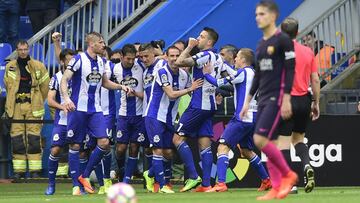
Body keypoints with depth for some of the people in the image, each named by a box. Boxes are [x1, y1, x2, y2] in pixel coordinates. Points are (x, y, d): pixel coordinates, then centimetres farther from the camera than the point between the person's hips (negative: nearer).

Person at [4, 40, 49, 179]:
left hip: (33, 107, -2)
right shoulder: (10, 67, 10)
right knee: (17, 138, -1)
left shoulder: (38, 66, 3)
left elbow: (45, 86, 9)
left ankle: (35, 170, -3)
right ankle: (18, 170, 4)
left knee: (34, 138, -6)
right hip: (16, 107, 2)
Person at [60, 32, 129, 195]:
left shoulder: (101, 62, 11)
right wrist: (66, 97, -29)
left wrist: (121, 87, 12)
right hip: (78, 108, -6)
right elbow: (64, 79, -13)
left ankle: (85, 176, 9)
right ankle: (76, 184, 9)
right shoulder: (79, 59, -9)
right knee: (75, 145, 0)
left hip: (95, 110, 6)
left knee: (104, 142, -7)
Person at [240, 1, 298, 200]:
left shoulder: (283, 40, -7)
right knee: (267, 143, 4)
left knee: (260, 139, -17)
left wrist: (286, 99, -17)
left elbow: (290, 70, -11)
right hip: (263, 99, 8)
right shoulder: (260, 44, 16)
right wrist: (248, 101, 19)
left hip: (276, 97, -8)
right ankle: (276, 188, 7)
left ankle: (288, 174, -1)